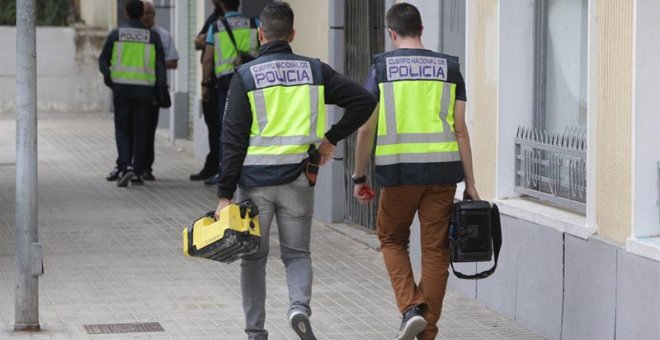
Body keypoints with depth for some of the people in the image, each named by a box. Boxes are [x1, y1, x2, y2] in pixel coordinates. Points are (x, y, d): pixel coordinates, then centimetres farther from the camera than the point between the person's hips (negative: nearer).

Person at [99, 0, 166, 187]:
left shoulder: (116, 34, 1)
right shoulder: (152, 36, 1)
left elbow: (103, 61, 4)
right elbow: (160, 65, 0)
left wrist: (109, 80, 18)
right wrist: (161, 87, 9)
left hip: (121, 88, 0)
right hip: (145, 89, 0)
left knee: (122, 129, 6)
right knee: (141, 132, 8)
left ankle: (125, 166, -13)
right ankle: (137, 172, 9)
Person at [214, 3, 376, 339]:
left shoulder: (245, 76, -5)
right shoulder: (315, 71, 3)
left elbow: (233, 140, -8)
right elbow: (364, 100, -2)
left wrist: (225, 194, -7)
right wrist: (331, 138, 5)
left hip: (255, 180, -1)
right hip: (297, 179, 1)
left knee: (253, 258, 12)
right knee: (296, 253, 12)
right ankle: (300, 305, -15)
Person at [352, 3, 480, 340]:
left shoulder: (381, 69, 1)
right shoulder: (449, 69, 6)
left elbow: (366, 128, -2)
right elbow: (459, 130, 3)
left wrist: (359, 177, 7)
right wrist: (469, 183, 6)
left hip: (399, 172, -1)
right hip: (443, 171, 1)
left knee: (392, 240, 18)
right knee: (435, 250, 8)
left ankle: (412, 308, -2)